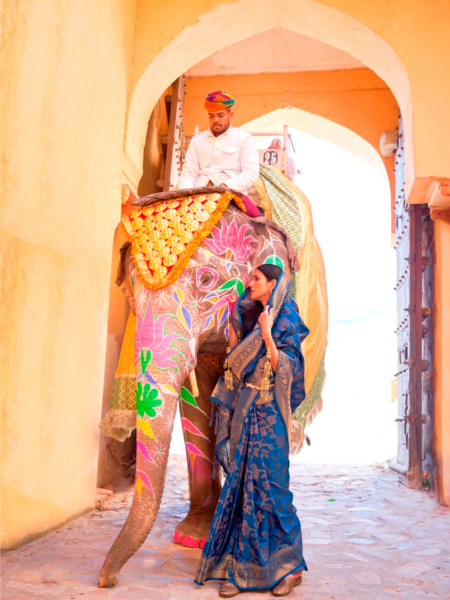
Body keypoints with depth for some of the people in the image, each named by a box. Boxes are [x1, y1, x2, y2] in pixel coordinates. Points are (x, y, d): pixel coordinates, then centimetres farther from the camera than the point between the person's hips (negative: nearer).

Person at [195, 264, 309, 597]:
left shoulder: (287, 322, -6)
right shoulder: (253, 318, 15)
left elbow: (283, 369, -17)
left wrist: (267, 335, -21)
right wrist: (233, 323, 17)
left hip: (267, 415, -7)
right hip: (245, 410, 7)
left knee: (268, 485, -4)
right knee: (241, 486, 6)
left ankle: (290, 566, 12)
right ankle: (243, 569, 14)